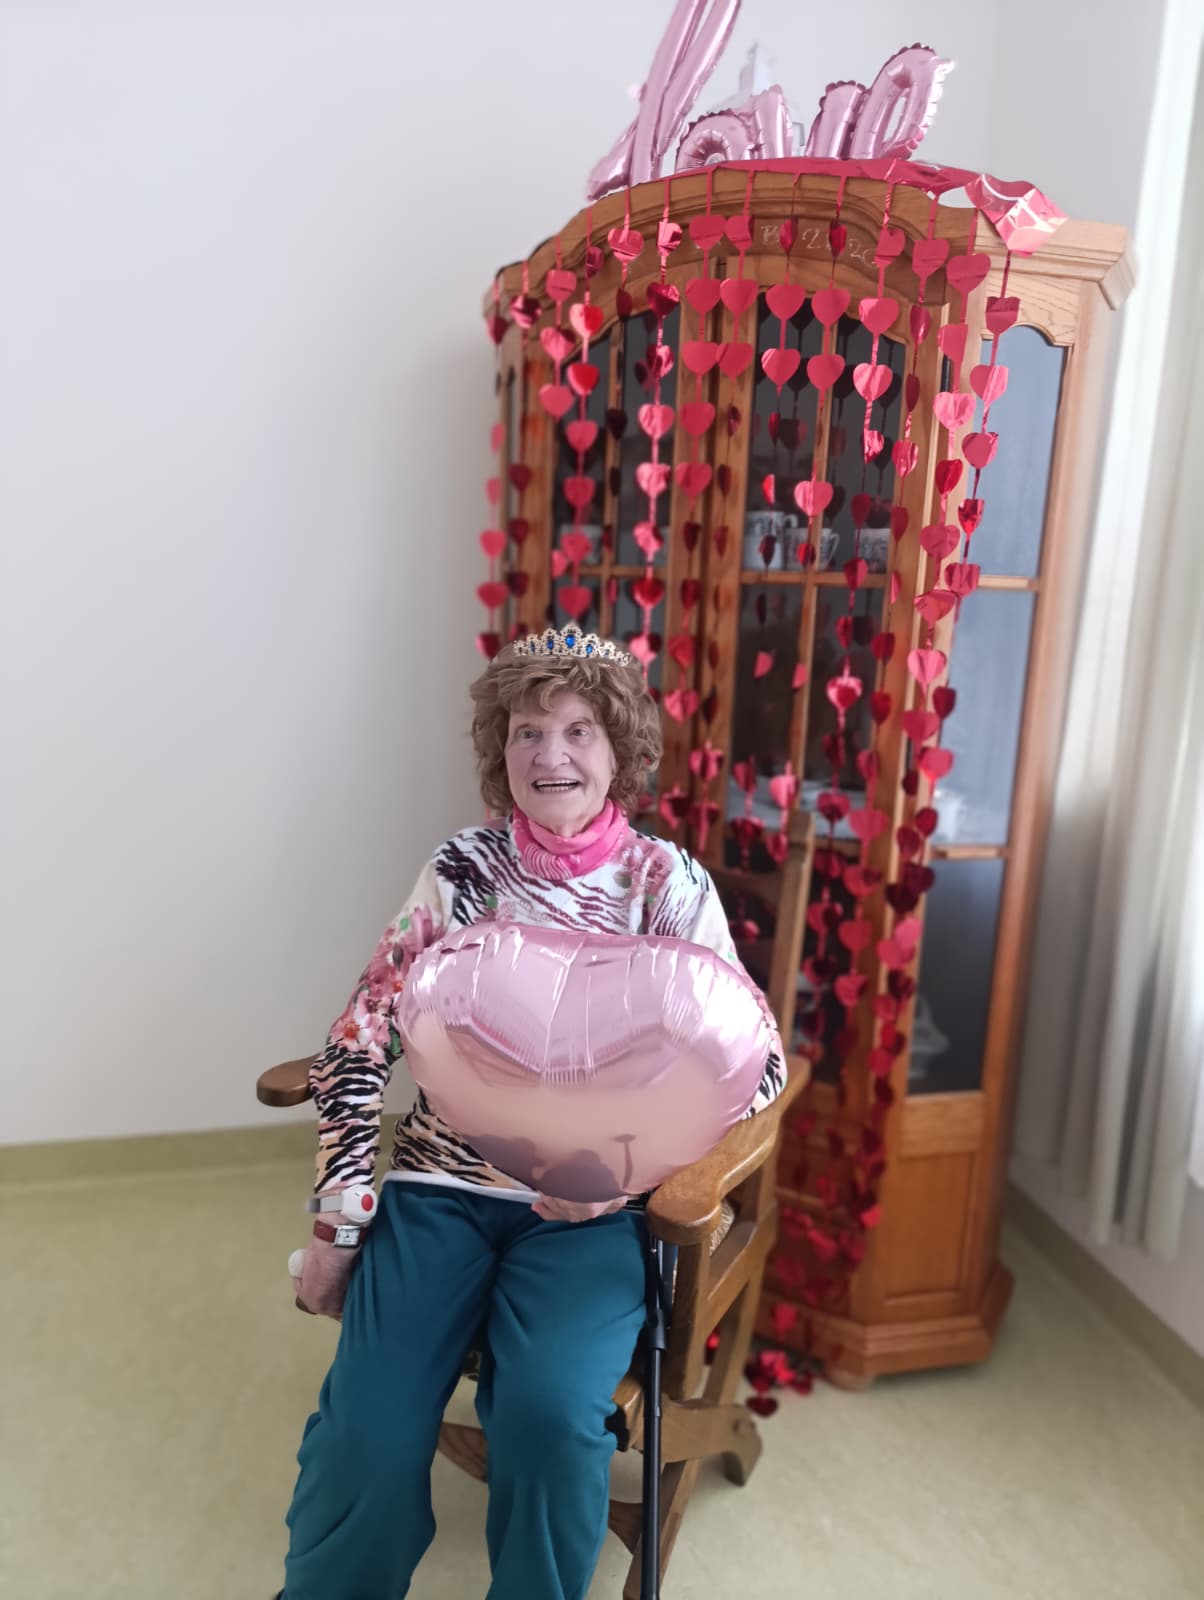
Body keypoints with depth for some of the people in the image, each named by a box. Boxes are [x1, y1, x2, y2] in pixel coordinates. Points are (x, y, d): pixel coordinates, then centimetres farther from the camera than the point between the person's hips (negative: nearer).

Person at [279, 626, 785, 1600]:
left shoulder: (670, 883, -1)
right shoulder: (463, 869, 1)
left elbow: (756, 1058, -4)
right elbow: (361, 1043, 2)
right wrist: (337, 1223, -4)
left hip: (592, 1207, -1)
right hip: (442, 1183, 1)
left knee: (549, 1416, -24)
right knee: (369, 1433, -16)